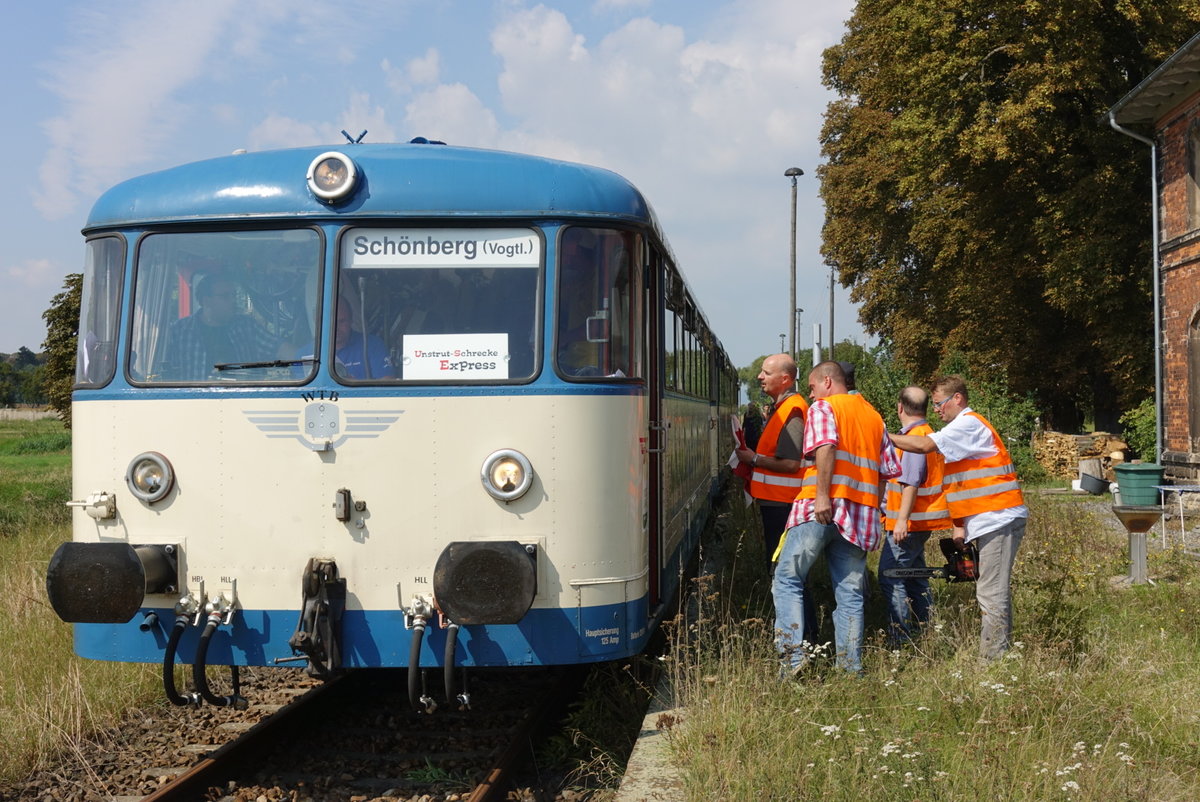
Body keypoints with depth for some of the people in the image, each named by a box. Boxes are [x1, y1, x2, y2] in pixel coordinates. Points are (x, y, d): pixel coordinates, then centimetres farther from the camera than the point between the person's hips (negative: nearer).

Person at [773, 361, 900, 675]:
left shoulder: (823, 407, 2)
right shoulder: (874, 416, 22)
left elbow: (825, 446, -17)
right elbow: (889, 469, 18)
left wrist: (823, 495, -22)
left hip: (821, 508, -6)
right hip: (861, 516, 6)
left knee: (788, 579, 0)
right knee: (850, 593, 7)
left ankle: (793, 653, -12)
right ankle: (851, 667, 5)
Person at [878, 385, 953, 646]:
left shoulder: (914, 437, -16)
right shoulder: (927, 434, 16)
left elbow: (911, 482, -23)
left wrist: (902, 519, -26)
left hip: (909, 523, -10)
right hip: (921, 522, 10)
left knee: (890, 577, -10)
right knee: (915, 578, 16)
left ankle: (899, 639, -13)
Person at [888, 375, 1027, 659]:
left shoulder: (968, 424, -9)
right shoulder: (962, 428, 23)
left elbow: (923, 445, -22)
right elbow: (968, 484, 22)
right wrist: (961, 527, 14)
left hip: (999, 518, -11)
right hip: (987, 523, 11)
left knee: (991, 593, -12)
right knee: (994, 591, 13)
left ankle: (992, 659, -12)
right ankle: (998, 654, 18)